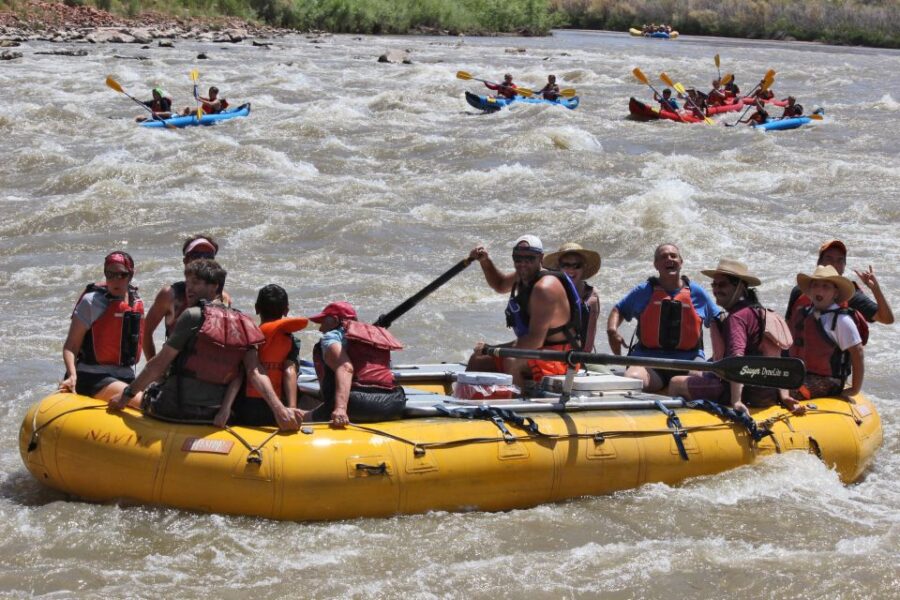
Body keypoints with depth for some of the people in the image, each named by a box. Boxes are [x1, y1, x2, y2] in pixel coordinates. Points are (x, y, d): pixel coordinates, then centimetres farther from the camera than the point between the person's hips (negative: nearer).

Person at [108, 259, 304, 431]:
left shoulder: (193, 316, -13)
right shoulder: (242, 324, 4)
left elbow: (159, 363, -11)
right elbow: (255, 373, -9)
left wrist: (127, 395, -2)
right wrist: (280, 409, -16)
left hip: (176, 410, -6)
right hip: (214, 416, 6)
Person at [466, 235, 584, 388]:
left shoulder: (545, 288, -25)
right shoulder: (523, 276, 4)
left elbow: (535, 340, -31)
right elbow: (500, 285, 30)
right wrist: (485, 261, 11)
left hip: (560, 359, -10)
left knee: (511, 363, -36)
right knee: (478, 361, 9)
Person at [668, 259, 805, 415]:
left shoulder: (737, 316, -13)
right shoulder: (761, 312, 17)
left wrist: (736, 401, -37)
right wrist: (784, 395, 13)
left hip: (747, 390, -10)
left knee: (676, 383, 2)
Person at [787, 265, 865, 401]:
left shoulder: (841, 320, -9)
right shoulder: (803, 314, 13)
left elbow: (857, 353, -10)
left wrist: (855, 389, -10)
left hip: (826, 382, -7)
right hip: (800, 376, 7)